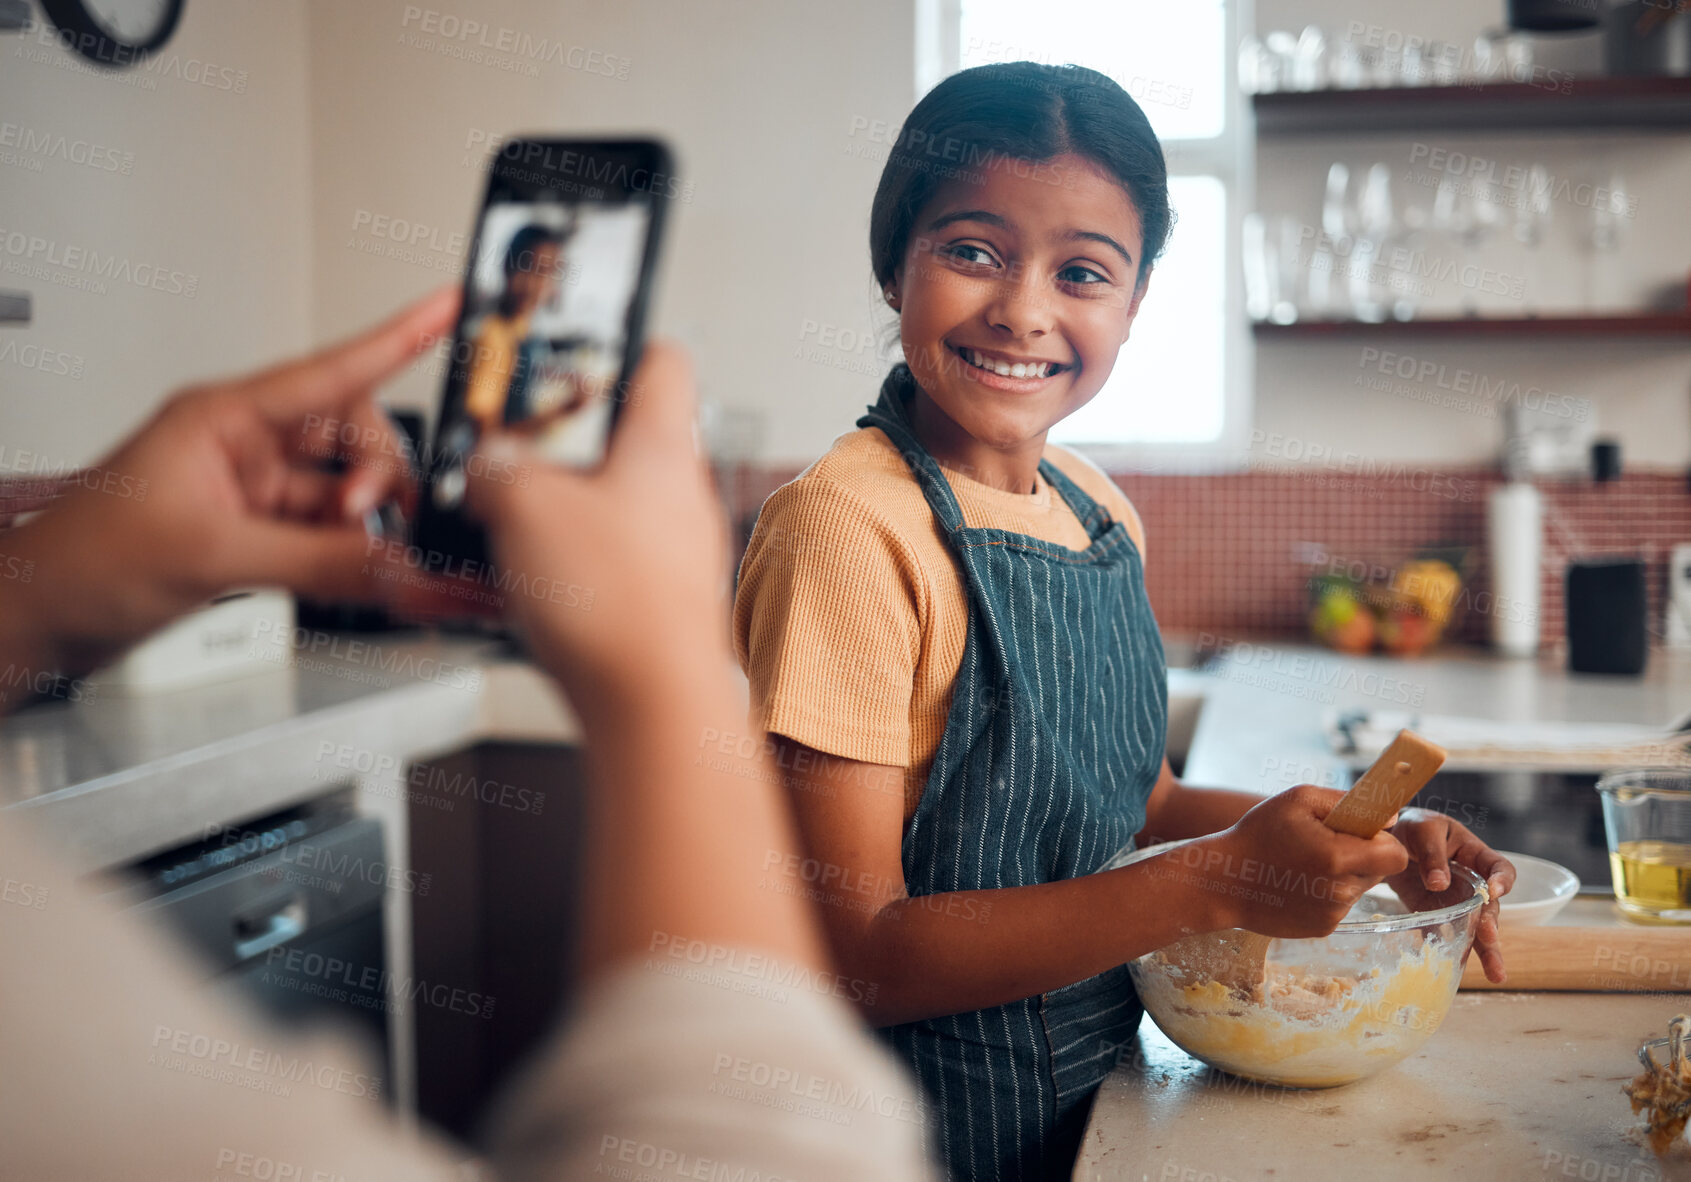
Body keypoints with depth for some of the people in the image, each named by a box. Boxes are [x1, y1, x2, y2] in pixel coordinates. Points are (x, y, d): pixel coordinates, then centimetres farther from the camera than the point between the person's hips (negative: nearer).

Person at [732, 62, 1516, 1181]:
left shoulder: (1103, 513, 0)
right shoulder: (849, 525, -21)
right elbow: (851, 952, -23)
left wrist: (1363, 839, -4)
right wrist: (1222, 884, -28)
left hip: (1094, 1089, 6)